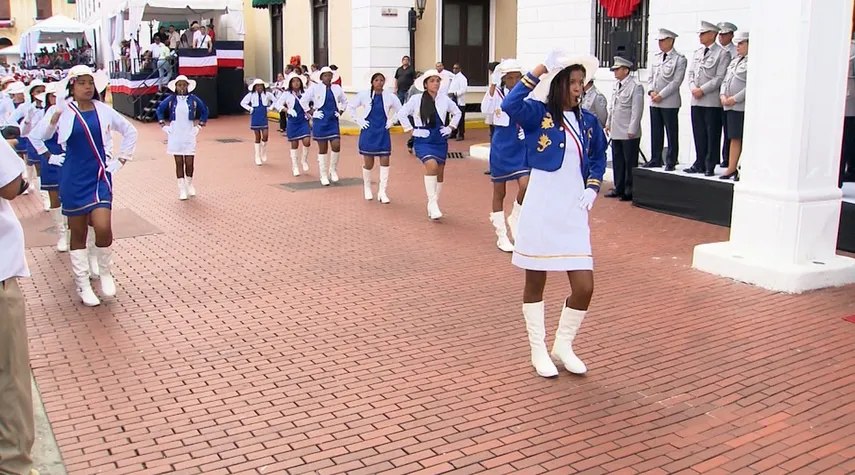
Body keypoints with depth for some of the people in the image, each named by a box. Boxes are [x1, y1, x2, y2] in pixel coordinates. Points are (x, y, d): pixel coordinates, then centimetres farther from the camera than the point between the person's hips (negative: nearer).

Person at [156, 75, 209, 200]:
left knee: (189, 162, -2)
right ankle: (182, 189, 10)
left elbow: (204, 111, 13)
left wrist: (200, 125, 8)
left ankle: (189, 185, 22)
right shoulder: (171, 99, 1)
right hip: (175, 135, 0)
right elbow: (160, 110, 15)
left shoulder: (193, 99, 0)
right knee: (179, 163, 3)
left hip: (189, 134, 0)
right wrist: (163, 125, 9)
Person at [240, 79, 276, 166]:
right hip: (255, 118, -1)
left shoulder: (267, 94, -2)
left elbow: (275, 101, 9)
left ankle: (263, 152, 19)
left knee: (265, 136, -10)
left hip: (264, 117, 1)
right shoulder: (251, 95, -3)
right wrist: (250, 109, -4)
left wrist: (269, 108, 1)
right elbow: (242, 103, 3)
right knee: (258, 137, 3)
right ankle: (258, 157, 14)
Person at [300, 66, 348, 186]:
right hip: (320, 122, -2)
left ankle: (333, 170, 15)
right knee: (323, 149, 4)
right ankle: (323, 176, 14)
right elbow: (303, 101, -1)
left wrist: (340, 112, 9)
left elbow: (344, 101, 21)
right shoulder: (315, 88, -5)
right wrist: (311, 113, -3)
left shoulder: (337, 88, 5)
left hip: (333, 122, 3)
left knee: (336, 146, -9)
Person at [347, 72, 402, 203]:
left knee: (385, 161, -5)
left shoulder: (390, 96, -2)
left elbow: (400, 110, 13)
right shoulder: (364, 95, -5)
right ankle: (367, 187, 30)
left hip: (383, 133, 1)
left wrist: (392, 121, 5)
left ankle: (382, 192, 2)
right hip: (368, 132, -1)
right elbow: (351, 106, 5)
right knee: (368, 163, 4)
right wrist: (359, 120, 0)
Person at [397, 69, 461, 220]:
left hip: (440, 140, 4)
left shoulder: (444, 99, 1)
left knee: (440, 172, 8)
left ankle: (433, 204, 25)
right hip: (423, 140, -4)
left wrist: (450, 127, 9)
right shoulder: (416, 99, -7)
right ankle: (432, 203, -20)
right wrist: (410, 129, -2)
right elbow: (402, 113, 2)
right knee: (431, 165, -27)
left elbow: (457, 113, 18)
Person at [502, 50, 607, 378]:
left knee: (584, 287, 0)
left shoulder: (587, 121, 9)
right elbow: (510, 105, -27)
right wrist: (539, 71, -23)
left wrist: (592, 189, 7)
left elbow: (598, 158, 22)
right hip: (541, 209, -4)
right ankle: (538, 351, 24)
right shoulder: (538, 115, -6)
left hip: (573, 212, 4)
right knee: (535, 283, 8)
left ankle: (563, 345, 23)